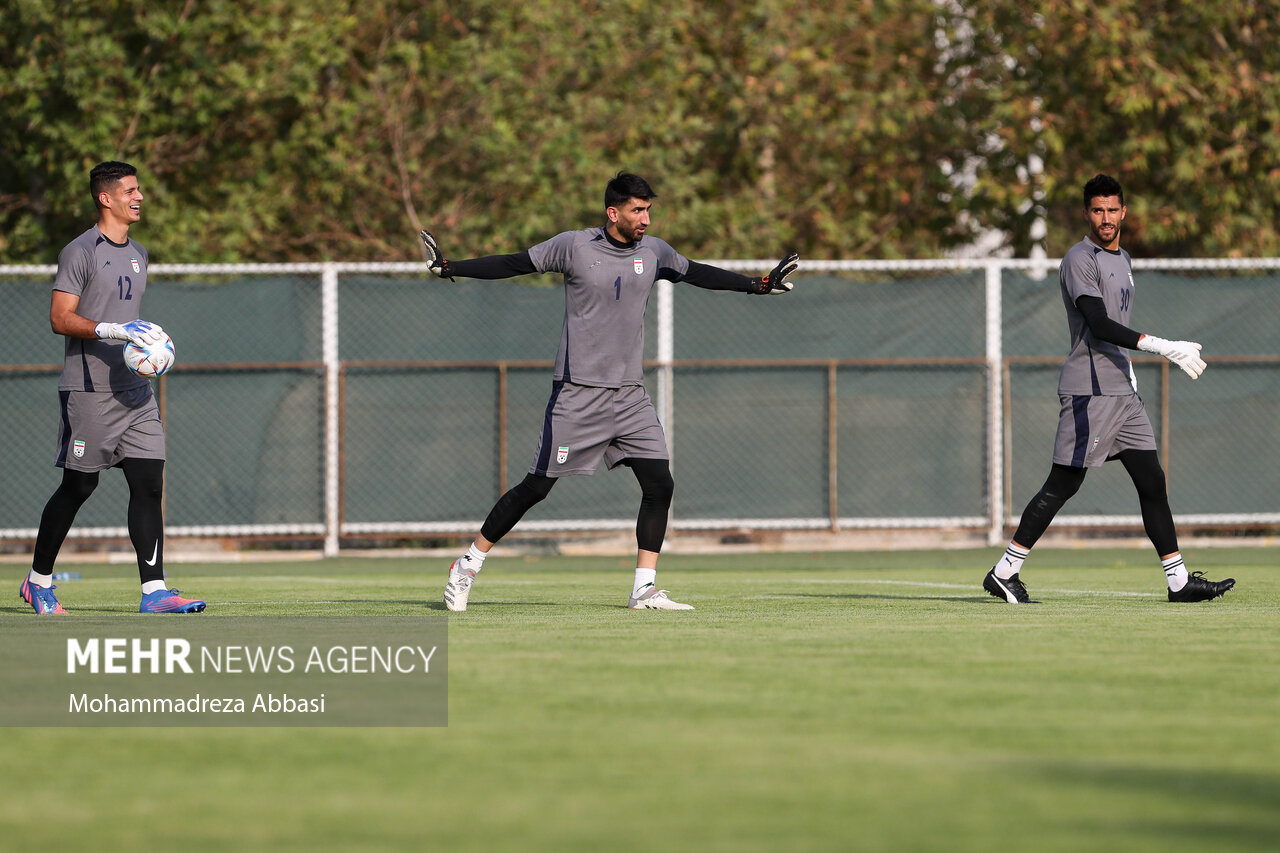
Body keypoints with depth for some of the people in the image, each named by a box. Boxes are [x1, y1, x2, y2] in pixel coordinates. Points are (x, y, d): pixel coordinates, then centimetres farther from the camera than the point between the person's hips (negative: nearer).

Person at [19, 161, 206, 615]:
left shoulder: (137, 255, 17)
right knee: (78, 487, 0)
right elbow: (60, 318, -14)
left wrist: (150, 338, 14)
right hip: (88, 389, -7)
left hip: (134, 389, 7)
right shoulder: (81, 251, -7)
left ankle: (153, 590, -8)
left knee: (149, 484, -4)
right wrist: (113, 330, -24)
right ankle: (38, 581, 16)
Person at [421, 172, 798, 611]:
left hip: (630, 395, 5)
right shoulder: (573, 246, -8)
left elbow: (698, 273, 23)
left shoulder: (653, 252, 7)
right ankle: (468, 565, 9)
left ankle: (645, 589, 0)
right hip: (578, 393, -5)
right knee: (536, 487, -5)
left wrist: (758, 285, 25)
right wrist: (450, 268, -10)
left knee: (659, 485, -6)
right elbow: (513, 264, -3)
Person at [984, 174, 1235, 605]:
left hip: (1123, 391, 8)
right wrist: (1162, 347, -27)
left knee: (1152, 481, 3)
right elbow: (1098, 324, -21)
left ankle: (1178, 580, 3)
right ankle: (1004, 572, -2)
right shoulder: (1079, 259, -9)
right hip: (1088, 391, -8)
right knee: (1062, 485, -8)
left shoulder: (1122, 260, 20)